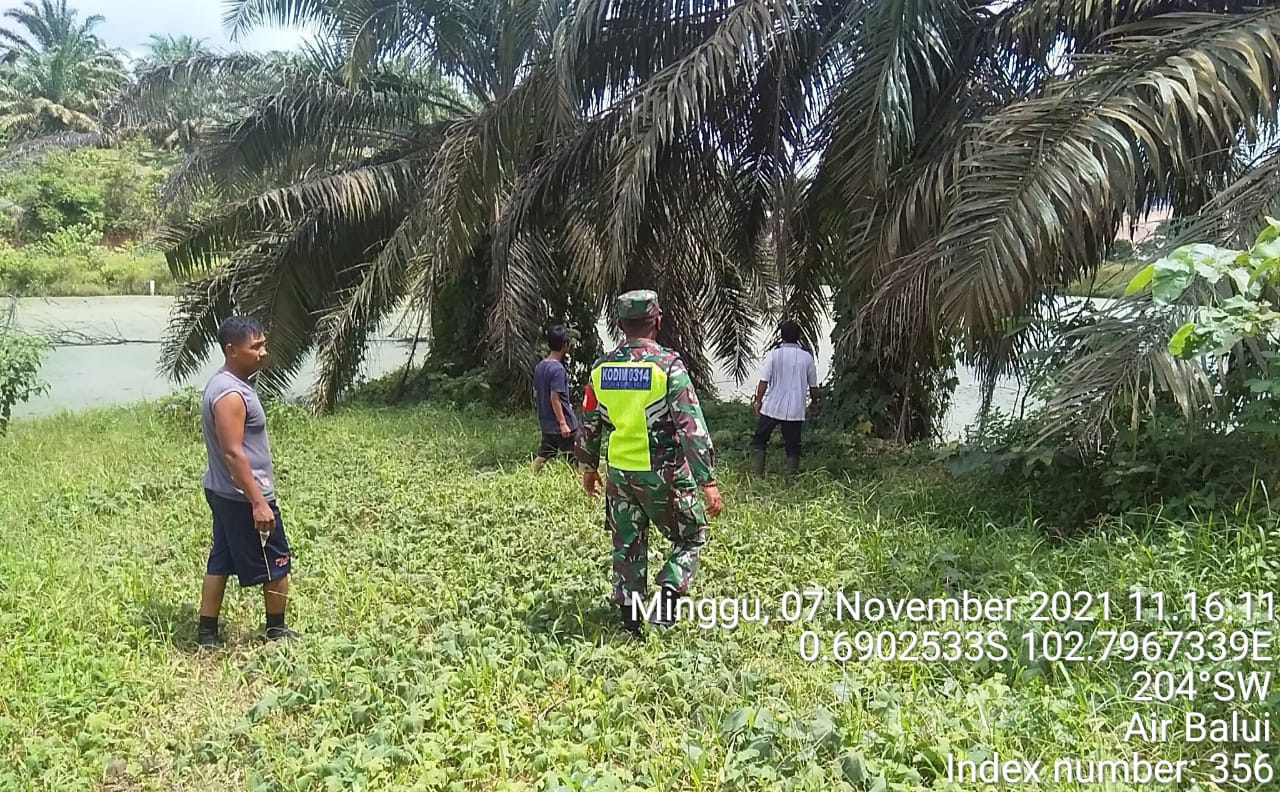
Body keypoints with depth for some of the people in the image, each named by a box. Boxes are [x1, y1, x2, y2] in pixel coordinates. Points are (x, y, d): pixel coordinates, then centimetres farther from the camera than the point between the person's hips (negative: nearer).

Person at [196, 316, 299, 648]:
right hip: (243, 497, -10)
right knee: (276, 563, 6)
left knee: (221, 560, 16)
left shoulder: (224, 383, 8)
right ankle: (276, 629, 22)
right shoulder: (231, 394, -24)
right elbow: (233, 452, -28)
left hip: (223, 492, 10)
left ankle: (207, 632, 23)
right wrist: (258, 502, -28)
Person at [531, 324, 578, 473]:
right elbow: (555, 398, -22)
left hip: (546, 423, 8)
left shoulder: (539, 366, 7)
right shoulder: (558, 369, -19)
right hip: (560, 424, -8)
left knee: (542, 455, 15)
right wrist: (563, 423, -20)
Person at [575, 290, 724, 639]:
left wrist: (589, 469, 23)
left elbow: (588, 426, 9)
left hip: (619, 473, 4)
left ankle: (631, 621, 22)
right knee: (691, 537, 16)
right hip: (663, 474, -4)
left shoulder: (602, 368, 1)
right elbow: (692, 428, -18)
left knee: (627, 546, 16)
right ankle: (667, 597, 0)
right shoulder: (668, 364, -14)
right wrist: (708, 482, -16)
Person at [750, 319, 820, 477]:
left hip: (772, 407, -1)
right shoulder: (807, 357, 1)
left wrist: (758, 401, 5)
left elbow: (764, 381, -7)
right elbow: (813, 385, 8)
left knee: (759, 441, 11)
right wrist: (815, 402, 25)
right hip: (796, 411, 2)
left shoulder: (774, 354, -6)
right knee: (792, 447, 10)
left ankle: (756, 474, 3)